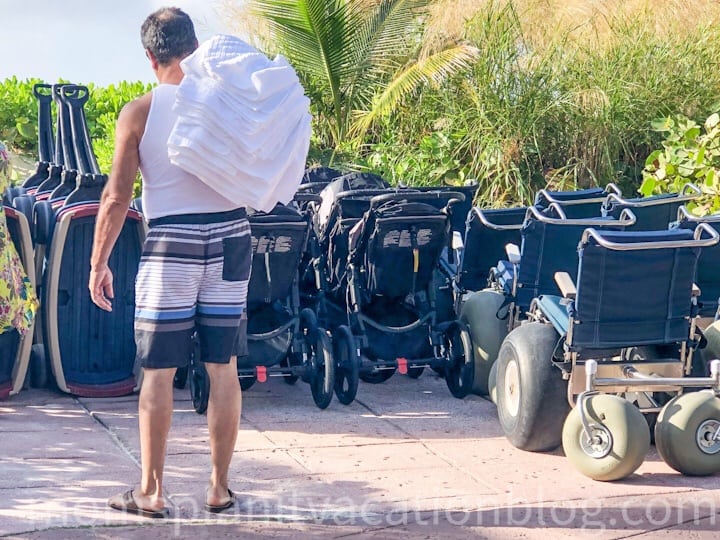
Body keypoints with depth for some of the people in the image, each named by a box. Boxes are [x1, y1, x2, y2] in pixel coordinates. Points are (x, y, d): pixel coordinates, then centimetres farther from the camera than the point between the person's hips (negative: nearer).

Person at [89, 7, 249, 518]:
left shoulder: (139, 113, -5)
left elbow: (116, 197, -6)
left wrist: (98, 263, 0)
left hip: (172, 243, -3)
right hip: (230, 236, 3)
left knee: (159, 371, 4)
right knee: (223, 368, 8)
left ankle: (151, 492, 6)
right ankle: (219, 488, 14)